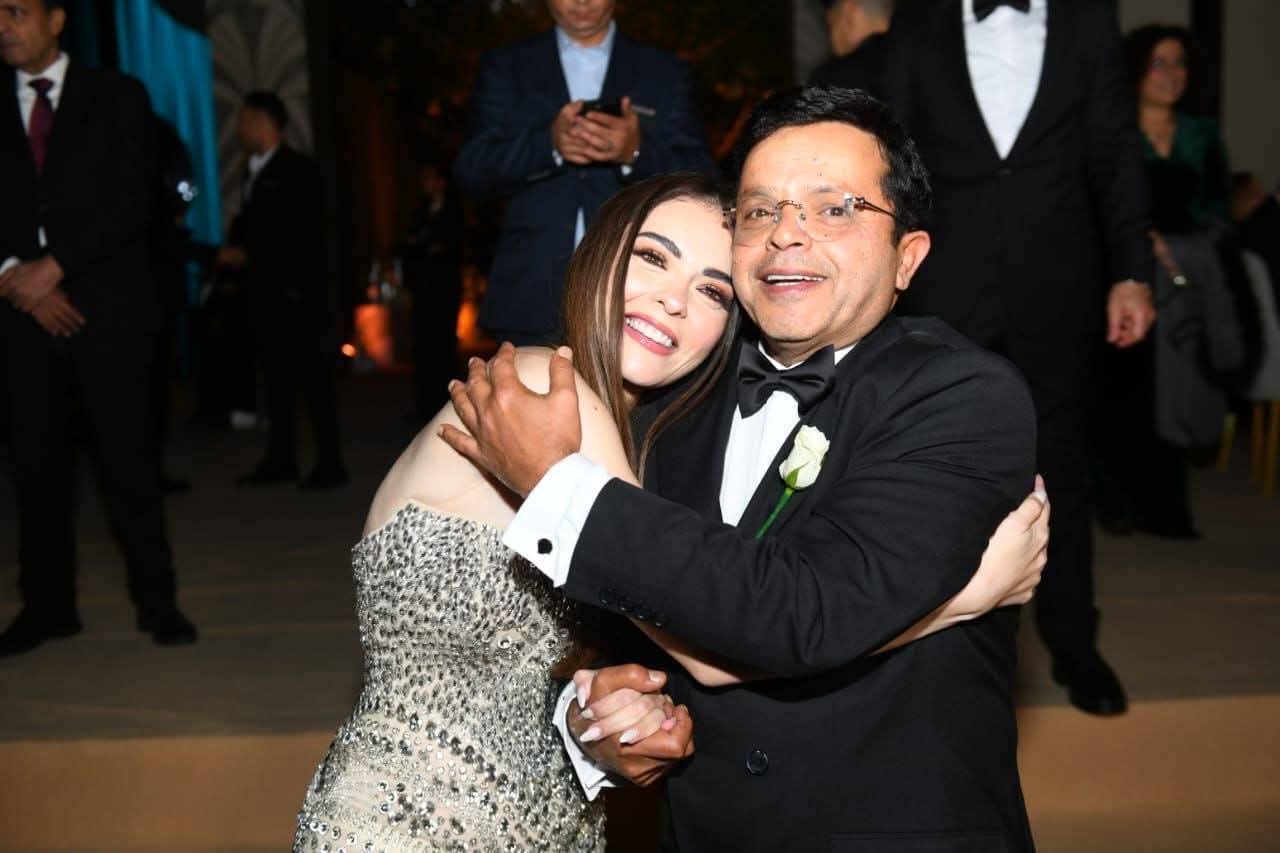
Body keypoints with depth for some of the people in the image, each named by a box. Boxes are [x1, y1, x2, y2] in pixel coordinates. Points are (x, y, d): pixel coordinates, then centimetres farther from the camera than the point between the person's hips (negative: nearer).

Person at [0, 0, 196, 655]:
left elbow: (132, 201, -4)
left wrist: (55, 265, -11)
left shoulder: (117, 97, 7)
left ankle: (156, 602, 5)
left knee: (128, 458, -2)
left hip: (106, 306, -3)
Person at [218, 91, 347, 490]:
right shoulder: (257, 172, 19)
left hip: (296, 289, -8)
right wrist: (233, 251, -1)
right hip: (265, 291, 8)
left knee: (312, 376, -5)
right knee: (277, 377, 9)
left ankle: (330, 464, -1)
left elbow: (304, 233, -15)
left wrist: (248, 254, -14)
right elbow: (250, 223, 20)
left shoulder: (298, 169, -6)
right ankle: (280, 460, 14)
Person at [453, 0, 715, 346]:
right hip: (531, 302, 1)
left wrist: (637, 153, -18)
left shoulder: (665, 72, 12)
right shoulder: (504, 67, 13)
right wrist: (549, 145, -16)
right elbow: (470, 171, 2)